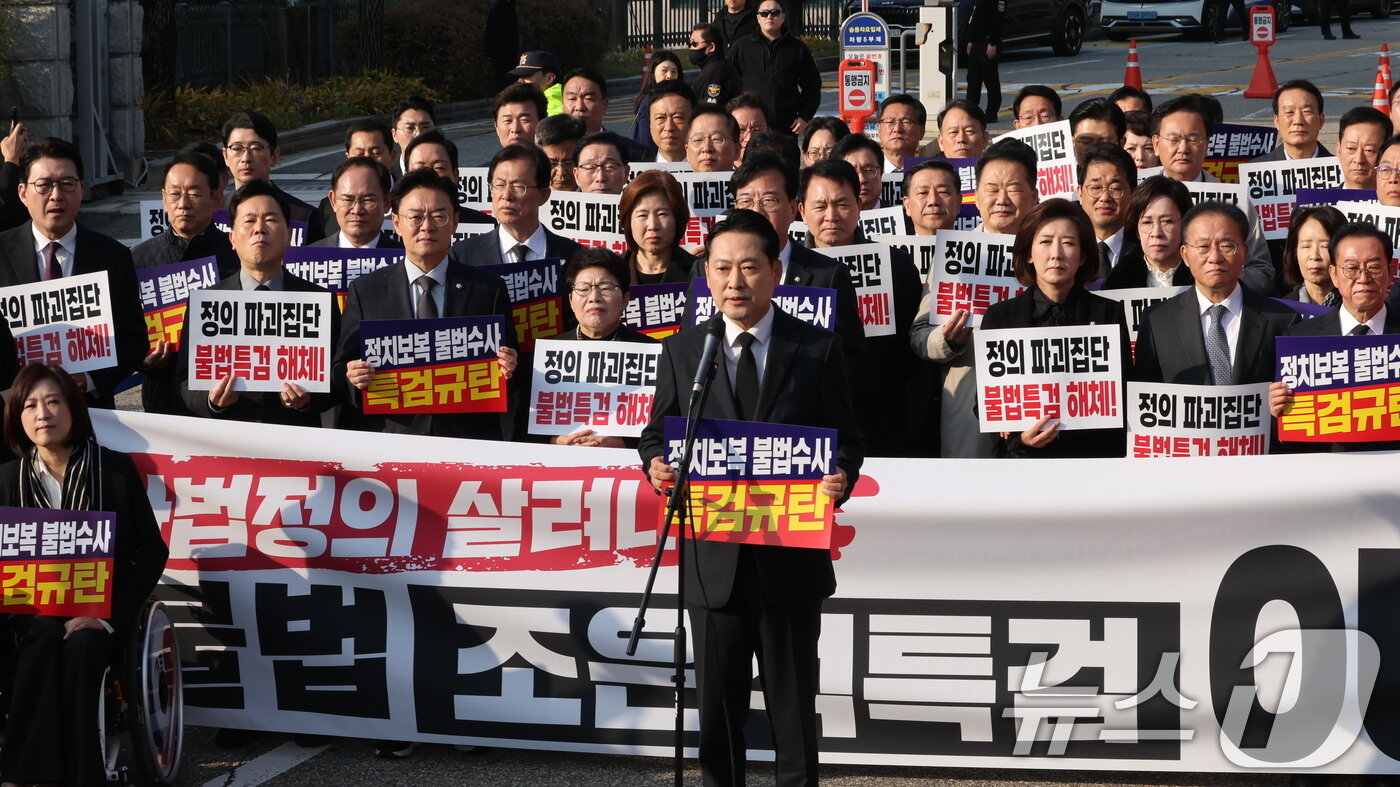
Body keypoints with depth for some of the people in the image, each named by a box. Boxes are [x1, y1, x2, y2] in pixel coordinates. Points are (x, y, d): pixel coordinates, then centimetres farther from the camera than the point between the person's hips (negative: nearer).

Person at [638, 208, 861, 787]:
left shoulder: (817, 349, 3)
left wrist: (840, 477, -17)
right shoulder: (681, 351, 7)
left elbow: (846, 440, 5)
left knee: (793, 711, 6)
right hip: (713, 561, 1)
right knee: (718, 711, 7)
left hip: (791, 560, -1)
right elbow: (656, 434, 12)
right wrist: (656, 465, -10)